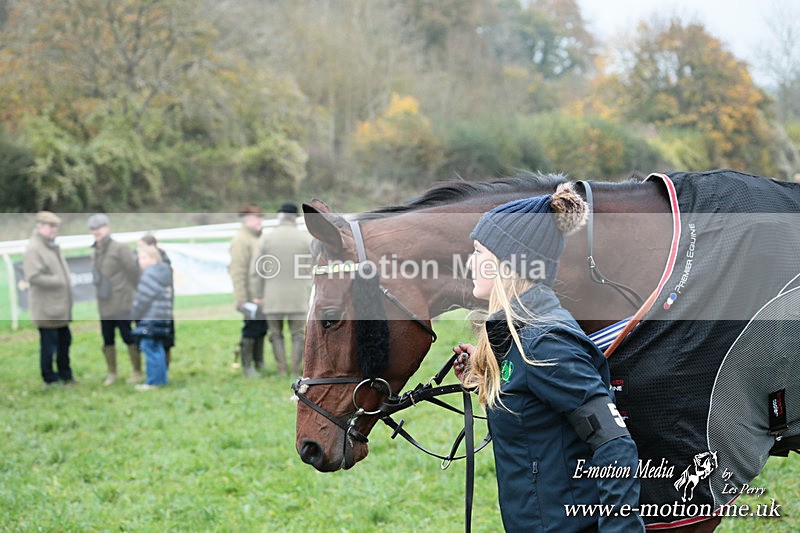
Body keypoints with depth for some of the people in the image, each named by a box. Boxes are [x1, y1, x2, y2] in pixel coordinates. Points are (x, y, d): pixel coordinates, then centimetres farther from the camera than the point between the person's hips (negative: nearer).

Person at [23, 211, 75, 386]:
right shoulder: (33, 249, -15)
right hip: (46, 308, -9)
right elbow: (33, 277, -23)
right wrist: (58, 281, -18)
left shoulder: (52, 247, 16)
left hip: (60, 307, 9)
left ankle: (65, 374, 26)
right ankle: (49, 378, 9)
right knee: (49, 343, -1)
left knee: (64, 340, 15)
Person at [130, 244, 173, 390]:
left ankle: (153, 381, -5)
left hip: (150, 319, -10)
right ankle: (161, 379, 21)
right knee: (158, 349, 16)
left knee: (150, 349, -6)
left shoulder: (151, 274, -15)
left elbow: (142, 298, -15)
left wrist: (134, 315, -2)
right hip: (161, 319, 10)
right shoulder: (163, 272, 16)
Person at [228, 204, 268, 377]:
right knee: (251, 331, -4)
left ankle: (259, 364, 19)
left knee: (261, 330, 11)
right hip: (251, 297, -8)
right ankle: (247, 367, 3)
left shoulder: (257, 238, 18)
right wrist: (242, 300, -19)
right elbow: (238, 272, -16)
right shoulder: (241, 240, -11)